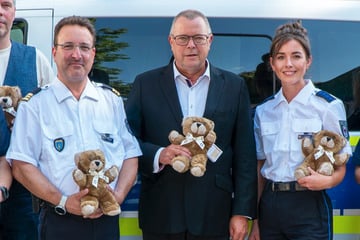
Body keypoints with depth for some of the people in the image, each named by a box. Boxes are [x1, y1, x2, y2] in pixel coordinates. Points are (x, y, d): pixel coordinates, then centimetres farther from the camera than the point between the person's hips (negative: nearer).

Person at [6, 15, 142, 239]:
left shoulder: (113, 100, 8)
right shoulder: (35, 104, -1)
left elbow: (131, 154, 7)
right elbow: (22, 165, -5)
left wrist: (118, 195, -9)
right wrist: (64, 202, -15)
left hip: (108, 219, 3)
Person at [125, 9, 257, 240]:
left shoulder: (234, 86, 4)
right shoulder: (146, 84, 3)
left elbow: (245, 155, 3)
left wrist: (242, 212, -1)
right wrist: (159, 155, -17)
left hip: (213, 216, 1)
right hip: (160, 215, 0)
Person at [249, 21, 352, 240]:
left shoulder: (329, 106, -6)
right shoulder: (263, 110, 7)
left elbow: (340, 168, -3)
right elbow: (259, 167, 11)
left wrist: (327, 181, -24)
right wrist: (255, 221, 8)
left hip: (309, 208, -4)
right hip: (269, 207, 4)